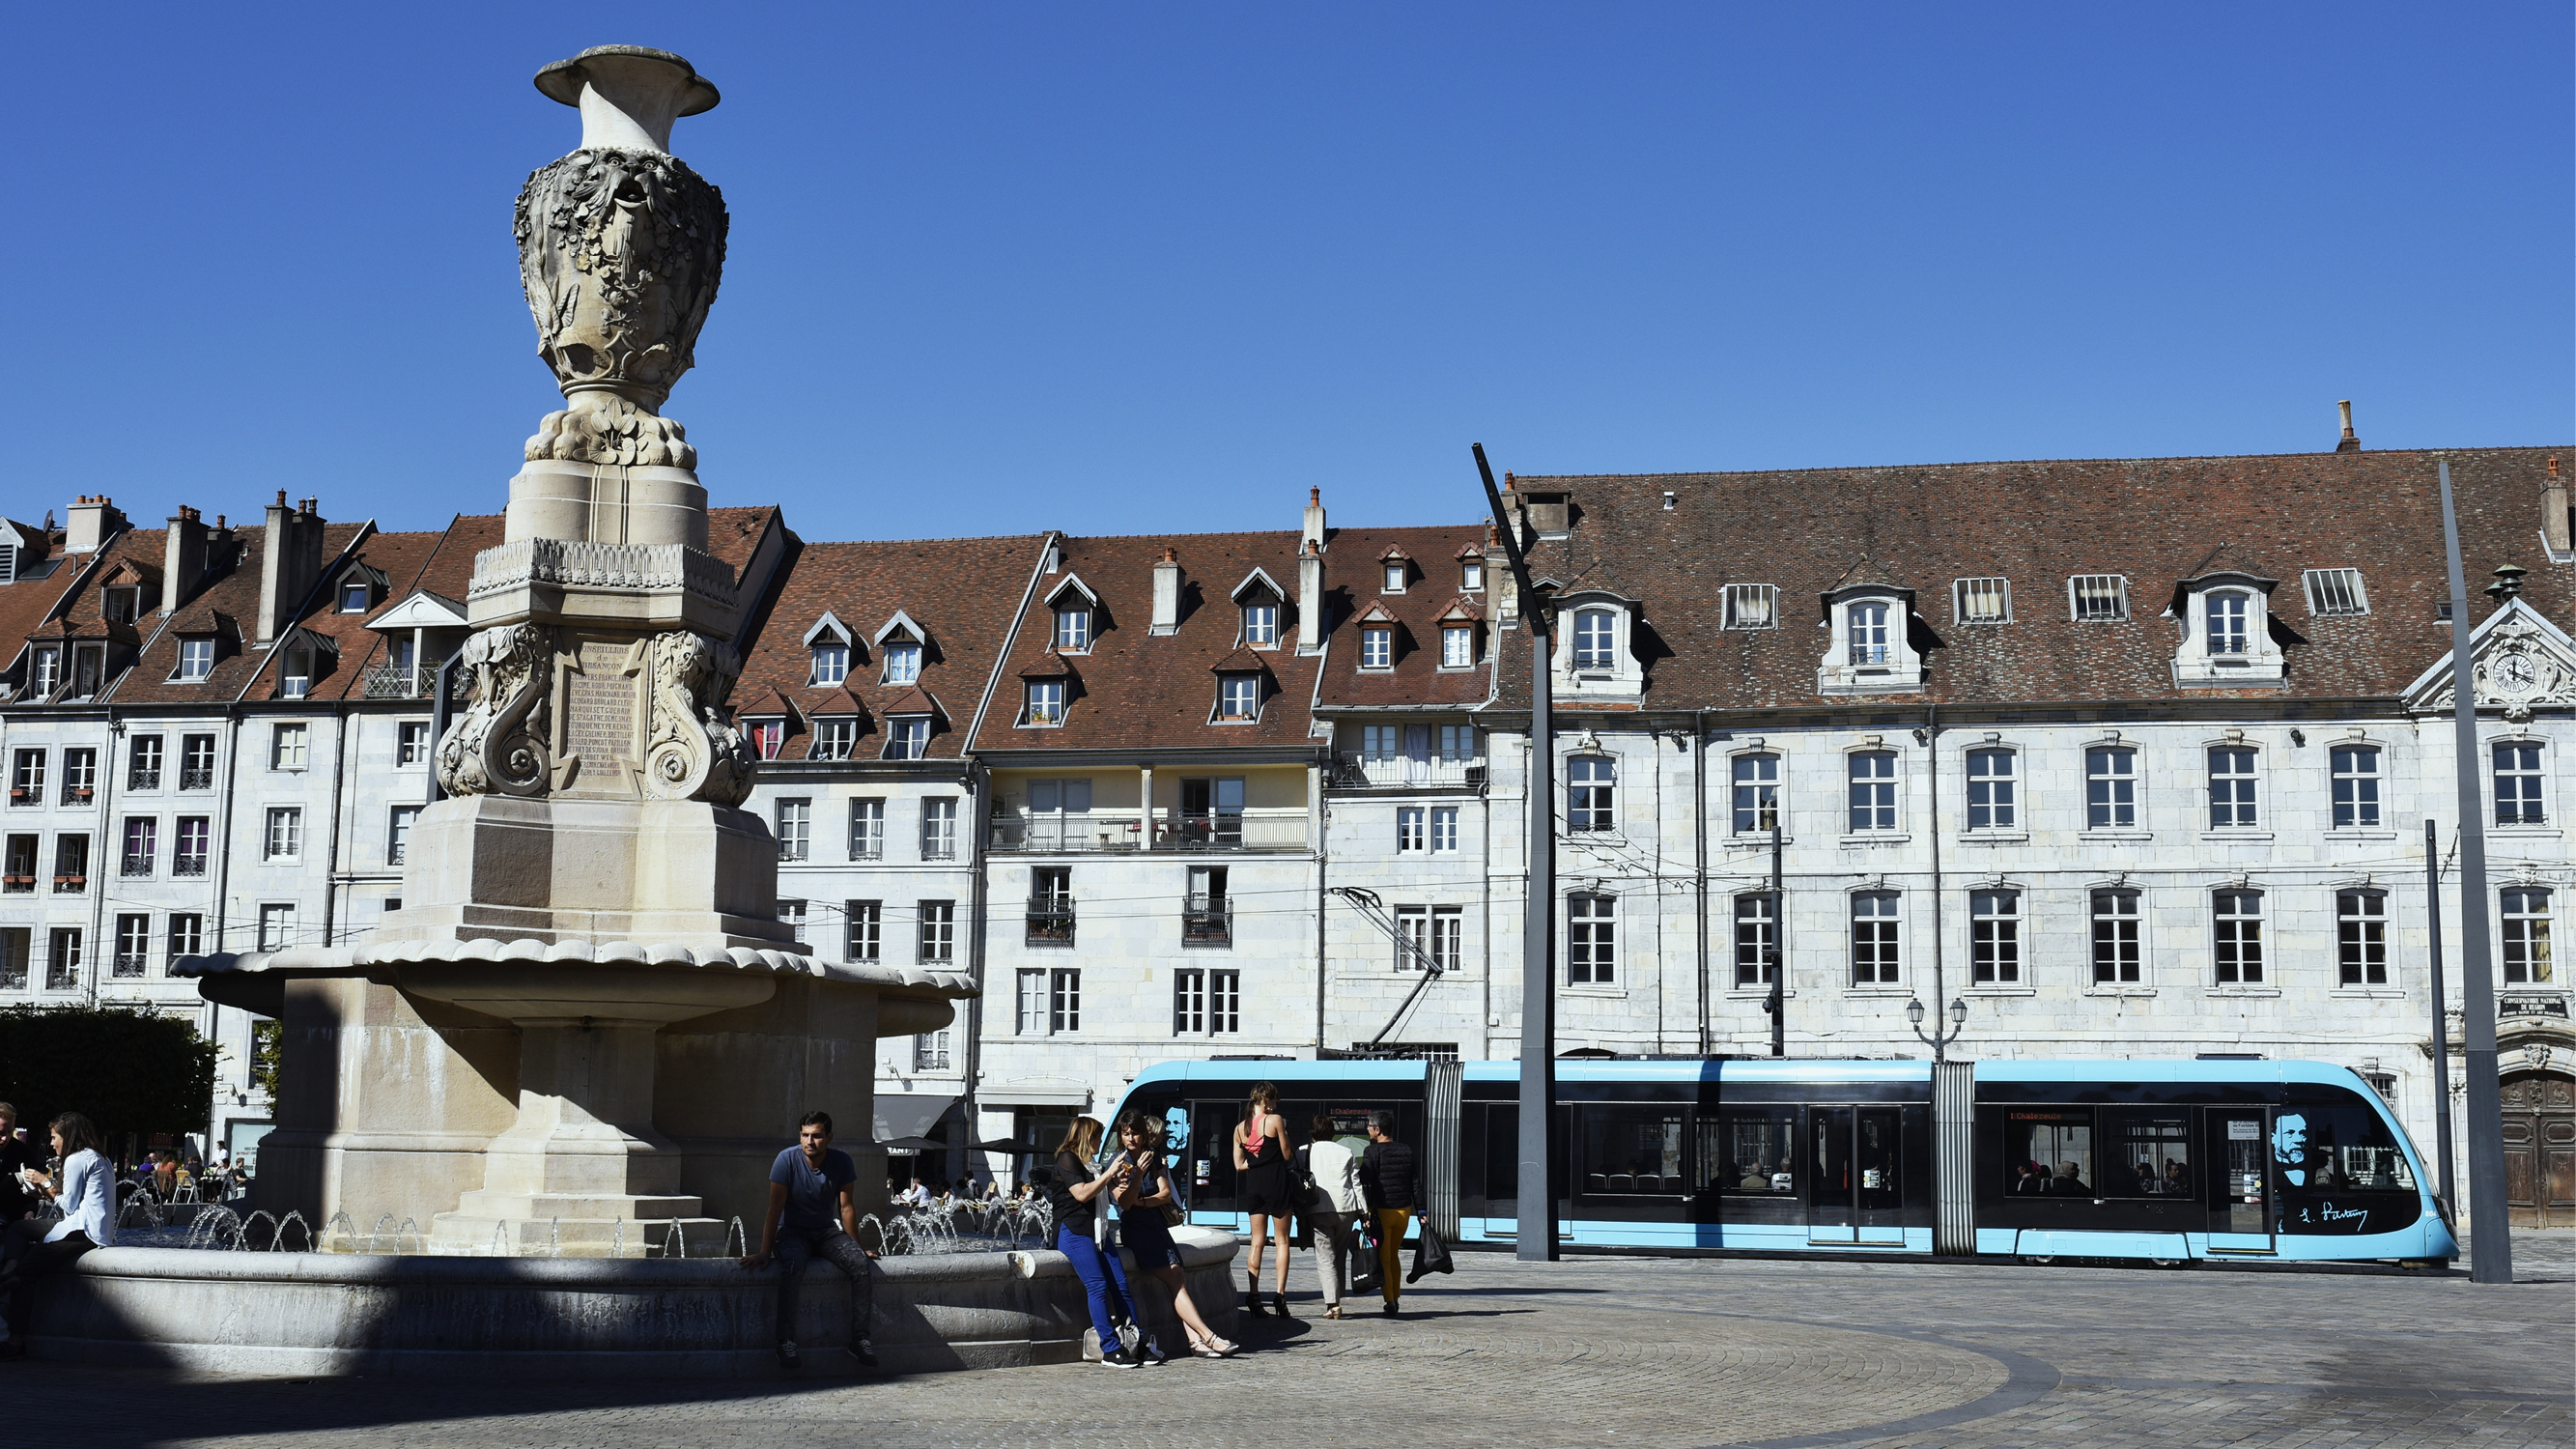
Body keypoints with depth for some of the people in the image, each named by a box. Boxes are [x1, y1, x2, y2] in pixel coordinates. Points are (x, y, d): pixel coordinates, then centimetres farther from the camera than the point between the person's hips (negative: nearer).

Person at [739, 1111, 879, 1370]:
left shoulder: (842, 1162, -7)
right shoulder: (787, 1160, -15)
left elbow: (846, 1207, 0)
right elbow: (775, 1208, -14)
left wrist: (857, 1248, 2)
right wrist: (764, 1252, -16)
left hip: (827, 1232, 3)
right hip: (792, 1232, -3)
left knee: (863, 1264, -24)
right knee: (793, 1266, -37)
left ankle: (859, 1338, -17)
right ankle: (786, 1342, -32)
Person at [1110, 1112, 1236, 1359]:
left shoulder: (1154, 1158, 14)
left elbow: (1166, 1194, 5)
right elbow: (1124, 1203, -12)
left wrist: (1143, 1202, -12)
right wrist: (1138, 1173, -24)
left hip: (1157, 1225, 5)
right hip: (1135, 1230, -5)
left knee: (1178, 1282, -13)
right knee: (1176, 1281, -18)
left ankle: (1195, 1340, -23)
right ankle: (1207, 1337, -24)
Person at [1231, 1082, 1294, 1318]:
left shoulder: (1240, 1128, 7)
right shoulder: (1275, 1120, -8)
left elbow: (1239, 1164, 6)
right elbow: (1286, 1155, -5)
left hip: (1252, 1184, 5)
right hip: (1276, 1183, -4)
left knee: (1257, 1241, 9)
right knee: (1282, 1240, 2)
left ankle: (1253, 1295, 2)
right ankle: (1280, 1294, -7)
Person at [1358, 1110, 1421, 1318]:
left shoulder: (1372, 1151, -8)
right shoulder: (1407, 1151, 8)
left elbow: (1365, 1184, -13)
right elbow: (1416, 1184, 9)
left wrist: (1366, 1213, -12)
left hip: (1381, 1209, -5)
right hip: (1404, 1210, 5)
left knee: (1382, 1258, 0)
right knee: (1394, 1255, 19)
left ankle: (1389, 1301, -8)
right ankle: (1395, 1299, 20)